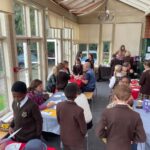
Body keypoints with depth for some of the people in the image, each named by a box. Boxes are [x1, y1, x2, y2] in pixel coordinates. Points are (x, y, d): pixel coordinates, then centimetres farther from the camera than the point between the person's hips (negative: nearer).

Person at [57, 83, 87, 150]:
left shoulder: (59, 105, -18)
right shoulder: (78, 110, -33)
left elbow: (59, 121, -1)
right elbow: (83, 128, -18)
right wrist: (83, 134, 4)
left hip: (64, 137, 5)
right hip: (76, 139, -5)